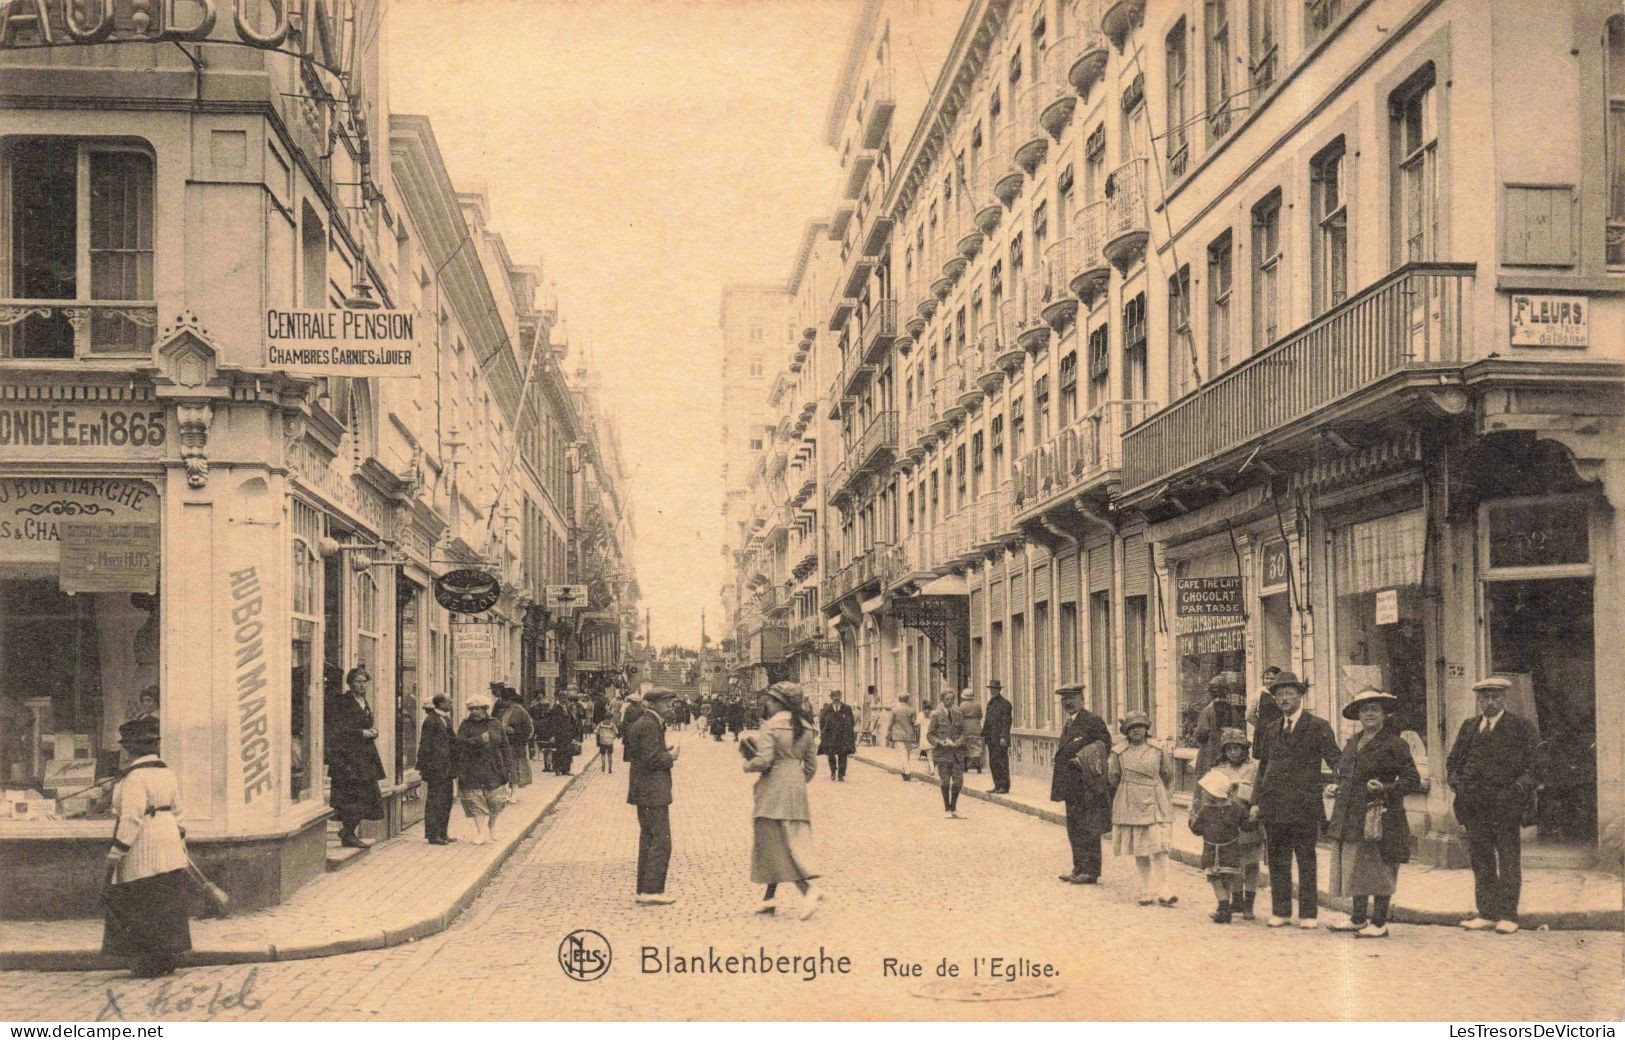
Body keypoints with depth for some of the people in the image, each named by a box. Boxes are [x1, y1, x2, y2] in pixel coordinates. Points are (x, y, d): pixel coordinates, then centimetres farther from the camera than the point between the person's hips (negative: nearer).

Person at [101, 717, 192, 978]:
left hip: (141, 849, -8)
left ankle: (148, 964, 1)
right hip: (169, 846, 8)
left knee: (138, 906, 0)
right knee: (167, 904, 12)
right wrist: (181, 848, 21)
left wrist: (116, 853, -17)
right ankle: (170, 957, 17)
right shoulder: (167, 773, 10)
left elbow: (132, 817, -21)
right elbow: (177, 812, 14)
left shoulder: (134, 776, -16)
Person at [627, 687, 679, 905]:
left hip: (644, 792, 11)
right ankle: (652, 890, -6)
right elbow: (652, 760, -22)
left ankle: (644, 890, 20)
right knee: (661, 842, -7)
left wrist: (667, 754, 11)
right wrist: (671, 756, -6)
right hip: (653, 792, -11)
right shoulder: (650, 725, -17)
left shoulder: (642, 723, 15)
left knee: (648, 840, 15)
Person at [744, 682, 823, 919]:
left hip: (774, 789, -7)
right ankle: (770, 896, 18)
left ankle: (808, 891, -16)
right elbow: (812, 765, 9)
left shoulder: (771, 726, -12)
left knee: (778, 844, -4)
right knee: (794, 842, 12)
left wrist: (747, 765, 0)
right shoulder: (805, 728, 8)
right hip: (797, 789, 7)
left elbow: (763, 760, -19)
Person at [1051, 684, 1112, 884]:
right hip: (1072, 787, 9)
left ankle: (1090, 872, 1)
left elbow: (1105, 745, -15)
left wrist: (1084, 760, -18)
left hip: (1087, 786, -9)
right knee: (1074, 829, 13)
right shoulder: (1069, 724, 17)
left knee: (1088, 830, -4)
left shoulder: (1093, 721, -11)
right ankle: (1079, 869, 21)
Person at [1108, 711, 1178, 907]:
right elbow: (1112, 780, 10)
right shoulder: (1119, 752, 1)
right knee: (1139, 851, 5)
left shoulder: (1158, 750, 2)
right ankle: (1147, 890, 13)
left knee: (1159, 847, -10)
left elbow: (1168, 776, 13)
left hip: (1155, 804, -1)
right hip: (1131, 806, 1)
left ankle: (1163, 890, -9)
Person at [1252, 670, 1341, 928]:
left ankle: (1309, 914, 10)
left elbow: (1335, 762, -2)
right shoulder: (1271, 730, 14)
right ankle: (1280, 912, 18)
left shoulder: (1318, 727, 0)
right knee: (1277, 861, 9)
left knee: (1307, 861, 3)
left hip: (1304, 806, -4)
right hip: (1273, 806, 5)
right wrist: (1257, 801, 9)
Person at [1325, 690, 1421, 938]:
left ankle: (1379, 922, 7)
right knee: (1354, 868, 11)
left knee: (1377, 870, -1)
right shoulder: (1352, 743, 16)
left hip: (1379, 817, -7)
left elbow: (1413, 780, -8)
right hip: (1349, 819, 7)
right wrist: (1337, 787, 11)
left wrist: (1385, 789, -21)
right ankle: (1358, 918, 22)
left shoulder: (1393, 744, -6)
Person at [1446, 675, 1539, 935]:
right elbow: (1452, 762, 19)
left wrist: (1516, 790, -13)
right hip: (1474, 806, 4)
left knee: (1509, 862, 0)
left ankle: (1508, 915, 5)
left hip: (1505, 806, -4)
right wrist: (1457, 784, 1)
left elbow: (1534, 764, -2)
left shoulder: (1521, 727, 2)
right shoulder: (1468, 727, 15)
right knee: (1481, 861, 8)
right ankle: (1487, 913, 15)